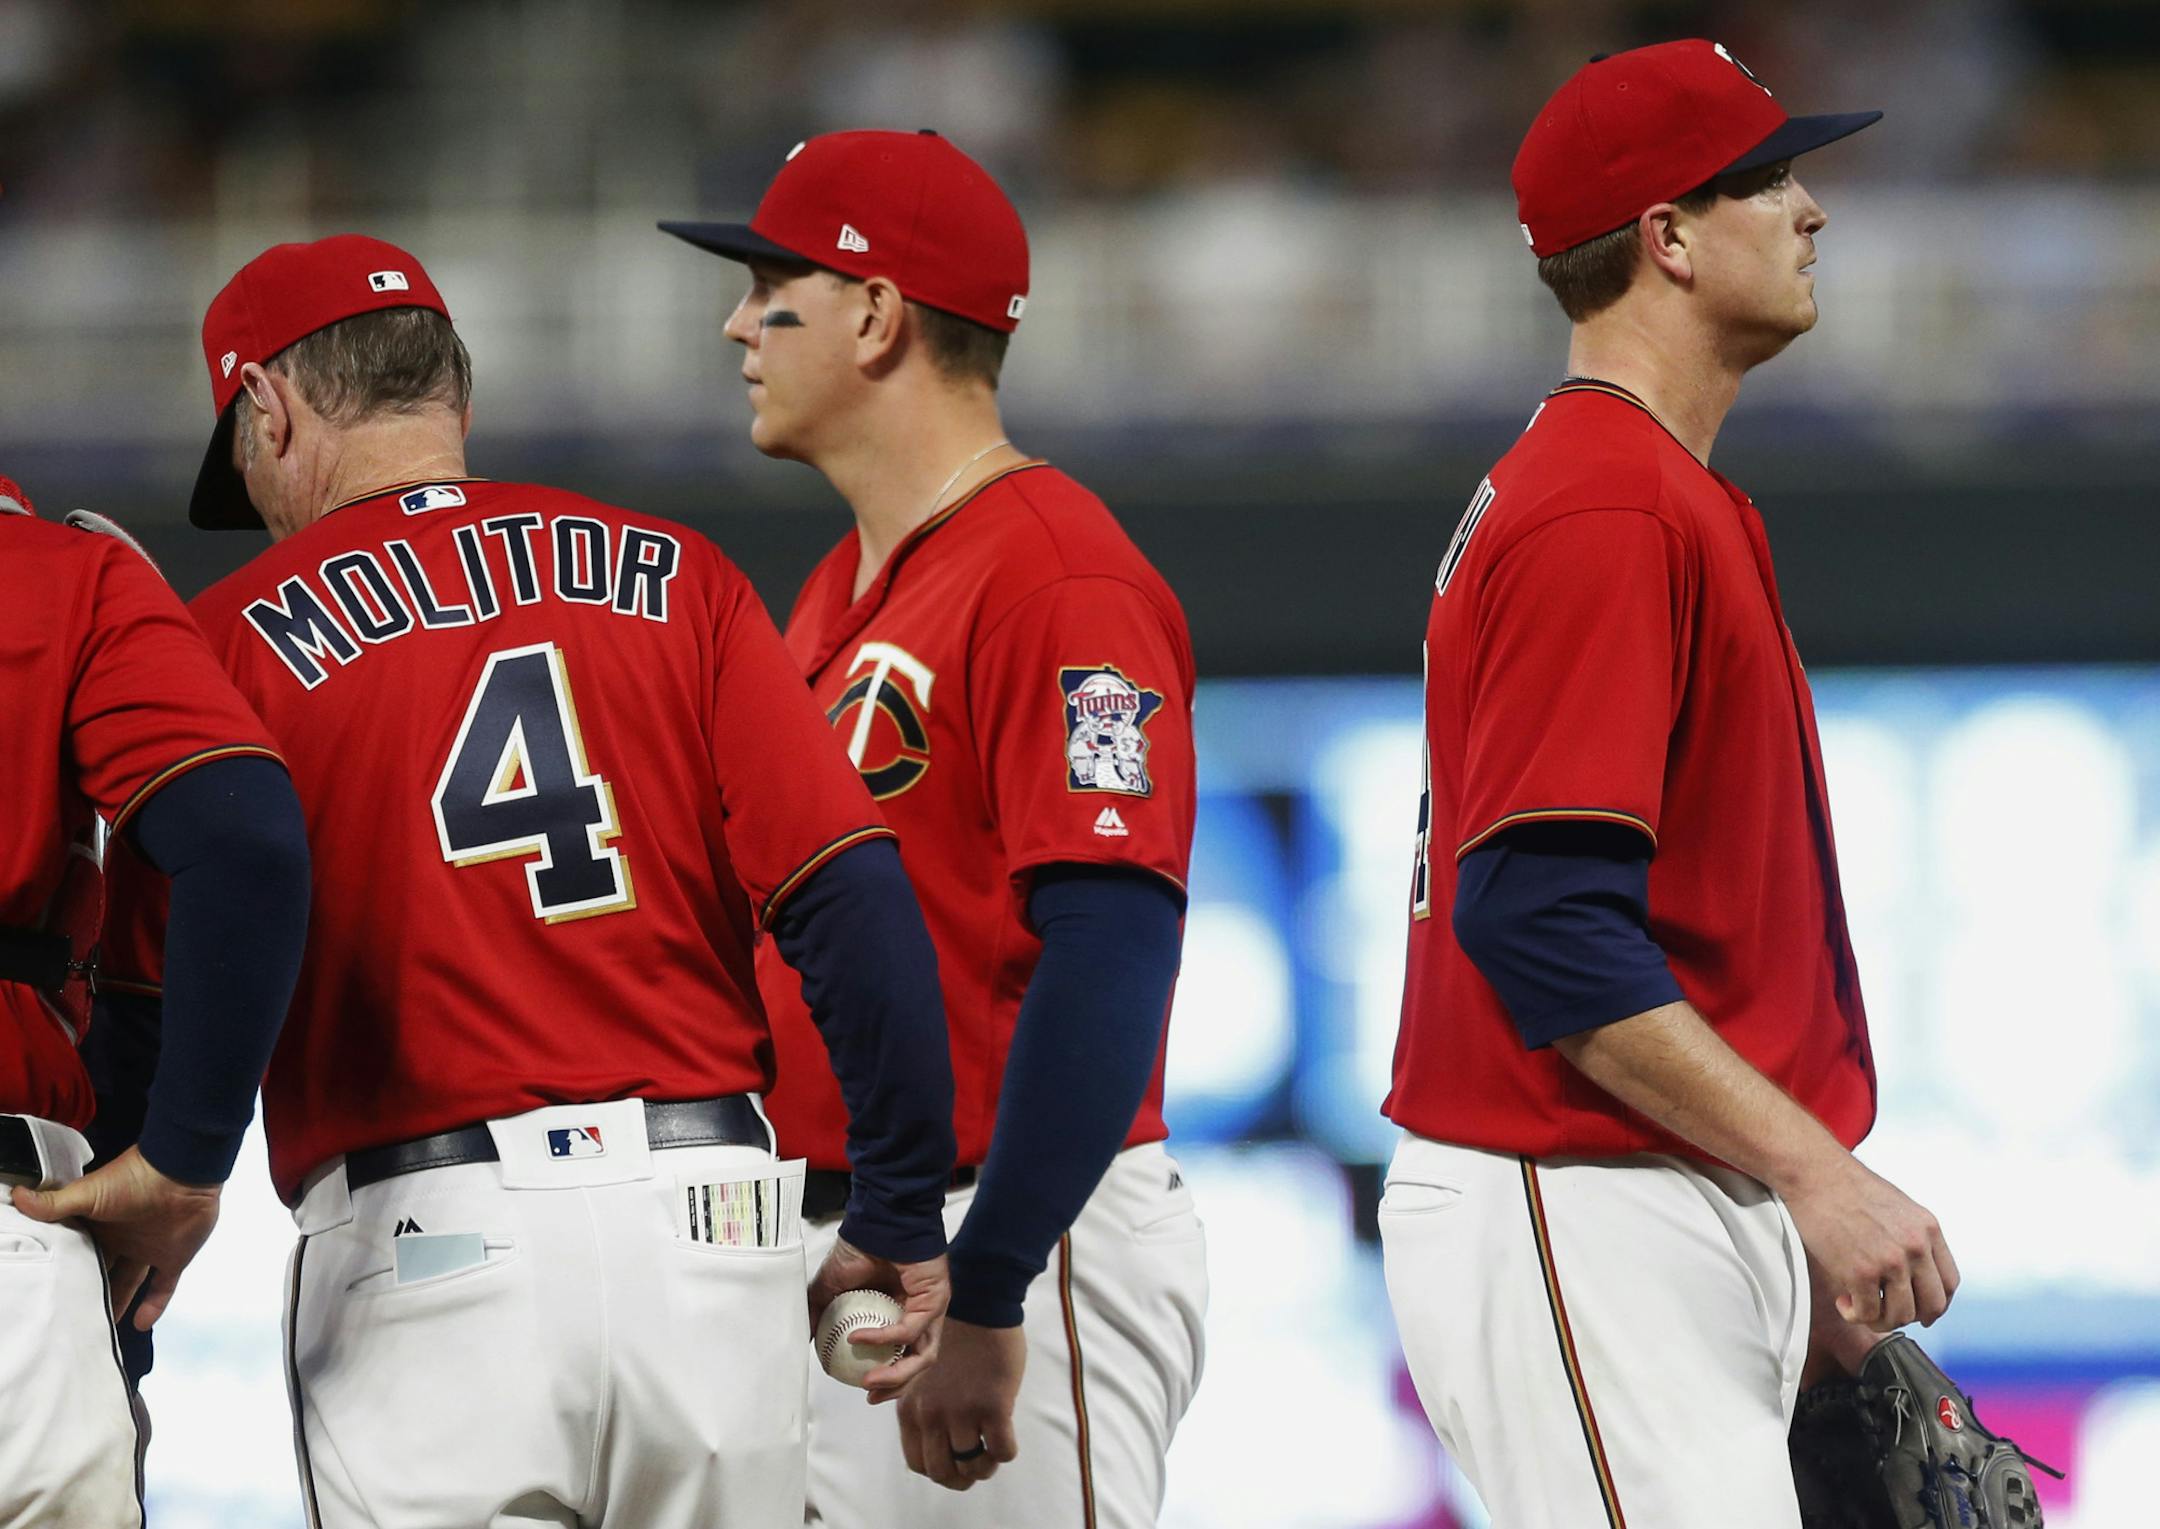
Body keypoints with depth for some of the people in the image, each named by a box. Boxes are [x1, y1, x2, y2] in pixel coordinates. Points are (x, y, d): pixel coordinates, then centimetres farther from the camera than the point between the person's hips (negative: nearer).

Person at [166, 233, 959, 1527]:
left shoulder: (241, 633, 3)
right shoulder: (674, 580, 11)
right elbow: (852, 894, 1)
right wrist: (905, 1223, 4)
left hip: (422, 1250, -3)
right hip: (716, 1231, 3)